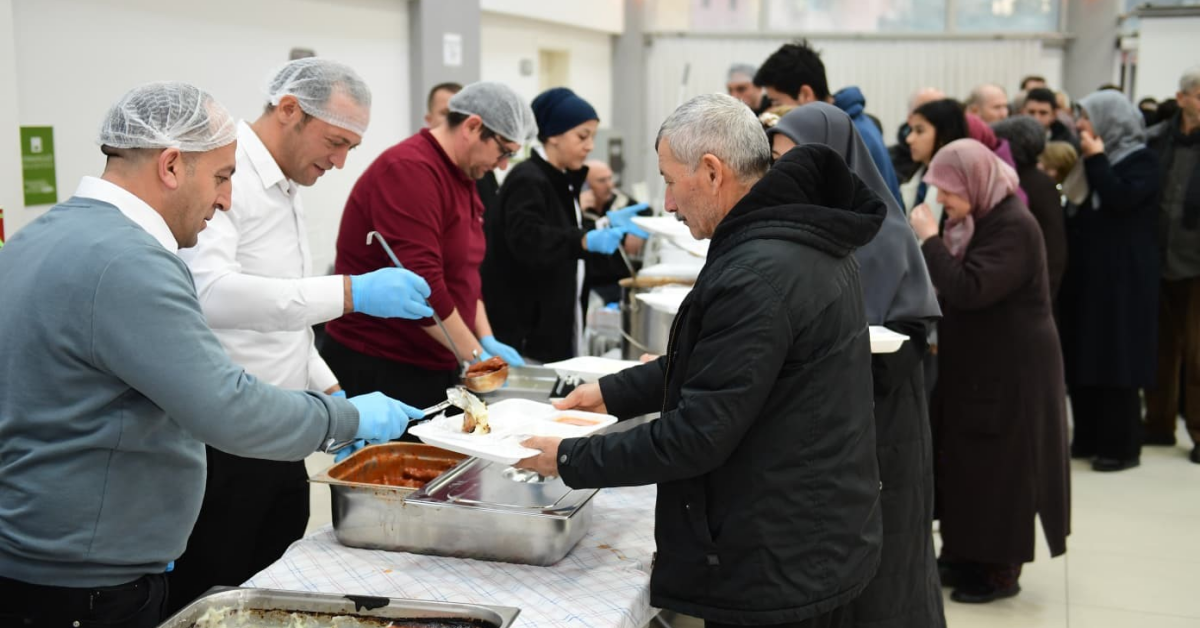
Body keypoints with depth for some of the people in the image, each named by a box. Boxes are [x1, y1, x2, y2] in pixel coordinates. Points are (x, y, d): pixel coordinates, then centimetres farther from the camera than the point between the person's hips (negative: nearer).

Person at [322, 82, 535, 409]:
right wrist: (474, 354, -18)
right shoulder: (409, 170, -18)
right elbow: (420, 282, -25)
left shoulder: (462, 176, 13)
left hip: (433, 368, 9)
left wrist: (486, 339, 4)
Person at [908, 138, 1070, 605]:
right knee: (966, 460, 12)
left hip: (1009, 369, -9)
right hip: (976, 361, 9)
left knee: (997, 465, -1)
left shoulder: (1013, 225, -20)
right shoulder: (980, 218, 10)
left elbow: (968, 289, -29)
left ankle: (1001, 570, 11)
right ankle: (967, 556, 23)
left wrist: (930, 240, -22)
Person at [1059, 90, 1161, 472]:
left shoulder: (1141, 160, -6)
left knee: (1116, 358, -5)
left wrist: (1095, 160, -16)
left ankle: (1122, 446, 2)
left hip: (1121, 278, -8)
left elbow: (1121, 199, -23)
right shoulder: (1094, 157, 15)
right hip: (1085, 273, 8)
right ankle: (1089, 438, 18)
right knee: (1082, 357, 9)